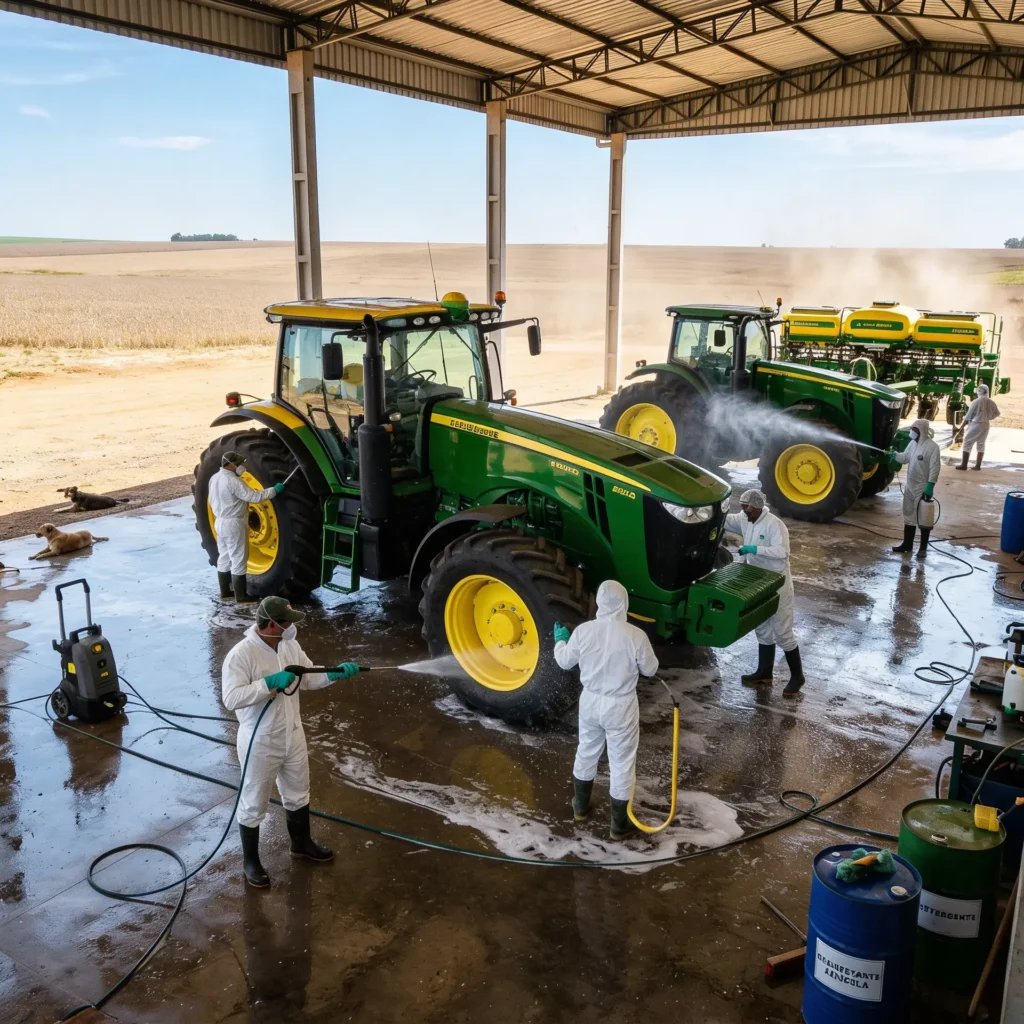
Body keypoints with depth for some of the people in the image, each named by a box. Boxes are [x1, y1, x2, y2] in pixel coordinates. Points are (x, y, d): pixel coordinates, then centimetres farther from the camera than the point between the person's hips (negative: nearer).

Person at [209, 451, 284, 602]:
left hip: (220, 522, 9)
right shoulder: (233, 481, -23)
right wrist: (274, 490, -17)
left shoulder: (214, 478, 6)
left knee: (224, 558, 16)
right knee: (238, 560, -1)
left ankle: (225, 591, 25)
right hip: (233, 524, -9)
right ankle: (241, 595, 5)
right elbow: (254, 497, -26)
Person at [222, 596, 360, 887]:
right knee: (253, 804, 12)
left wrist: (336, 673, -7)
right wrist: (270, 682, -33)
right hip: (260, 743, -7)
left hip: (292, 736, 7)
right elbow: (231, 699, -31)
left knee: (298, 794, 24)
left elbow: (309, 679, 9)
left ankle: (301, 843, 47)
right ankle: (250, 861, 32)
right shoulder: (241, 655, -24)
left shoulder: (290, 645, -2)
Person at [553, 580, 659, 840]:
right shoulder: (636, 636, -21)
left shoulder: (583, 631, -13)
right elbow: (650, 670, -6)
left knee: (586, 753, 25)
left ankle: (580, 806, 43)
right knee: (621, 764, 12)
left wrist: (560, 640, 22)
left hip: (590, 702, 3)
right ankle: (619, 824, 24)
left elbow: (564, 662, 2)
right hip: (621, 707, -3)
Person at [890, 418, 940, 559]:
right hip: (909, 487, 8)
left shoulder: (932, 446, -17)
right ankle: (907, 544, 25)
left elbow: (935, 468, -19)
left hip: (923, 489, -8)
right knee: (909, 516, 15)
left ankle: (923, 548, 9)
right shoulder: (912, 443, 7)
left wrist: (930, 486, -24)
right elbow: (905, 458, 17)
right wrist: (895, 455, -5)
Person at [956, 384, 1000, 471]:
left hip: (975, 425, -6)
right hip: (985, 425, 6)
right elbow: (997, 413, 14)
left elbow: (969, 415, -11)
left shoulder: (976, 401, -16)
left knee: (967, 444, 0)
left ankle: (964, 465, -3)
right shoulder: (991, 403, 1)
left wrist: (963, 425, -1)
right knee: (981, 445, 12)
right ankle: (978, 465, 13)